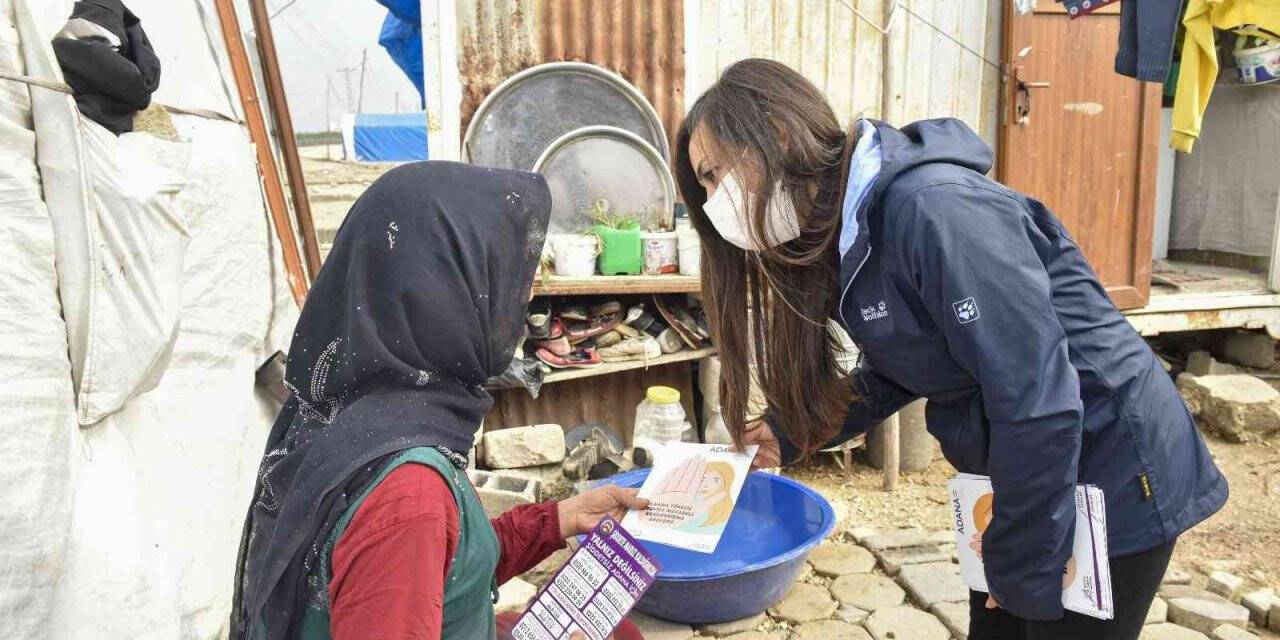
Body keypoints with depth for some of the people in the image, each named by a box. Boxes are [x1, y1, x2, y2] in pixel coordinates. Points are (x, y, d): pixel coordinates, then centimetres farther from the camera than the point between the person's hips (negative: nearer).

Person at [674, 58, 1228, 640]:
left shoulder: (933, 208, -28)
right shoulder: (847, 239, 0)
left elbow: (1038, 405, -29)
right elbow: (895, 373, 11)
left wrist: (1023, 574, -18)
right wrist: (788, 433, 1)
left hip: (1112, 480, -8)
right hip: (1018, 476, 8)